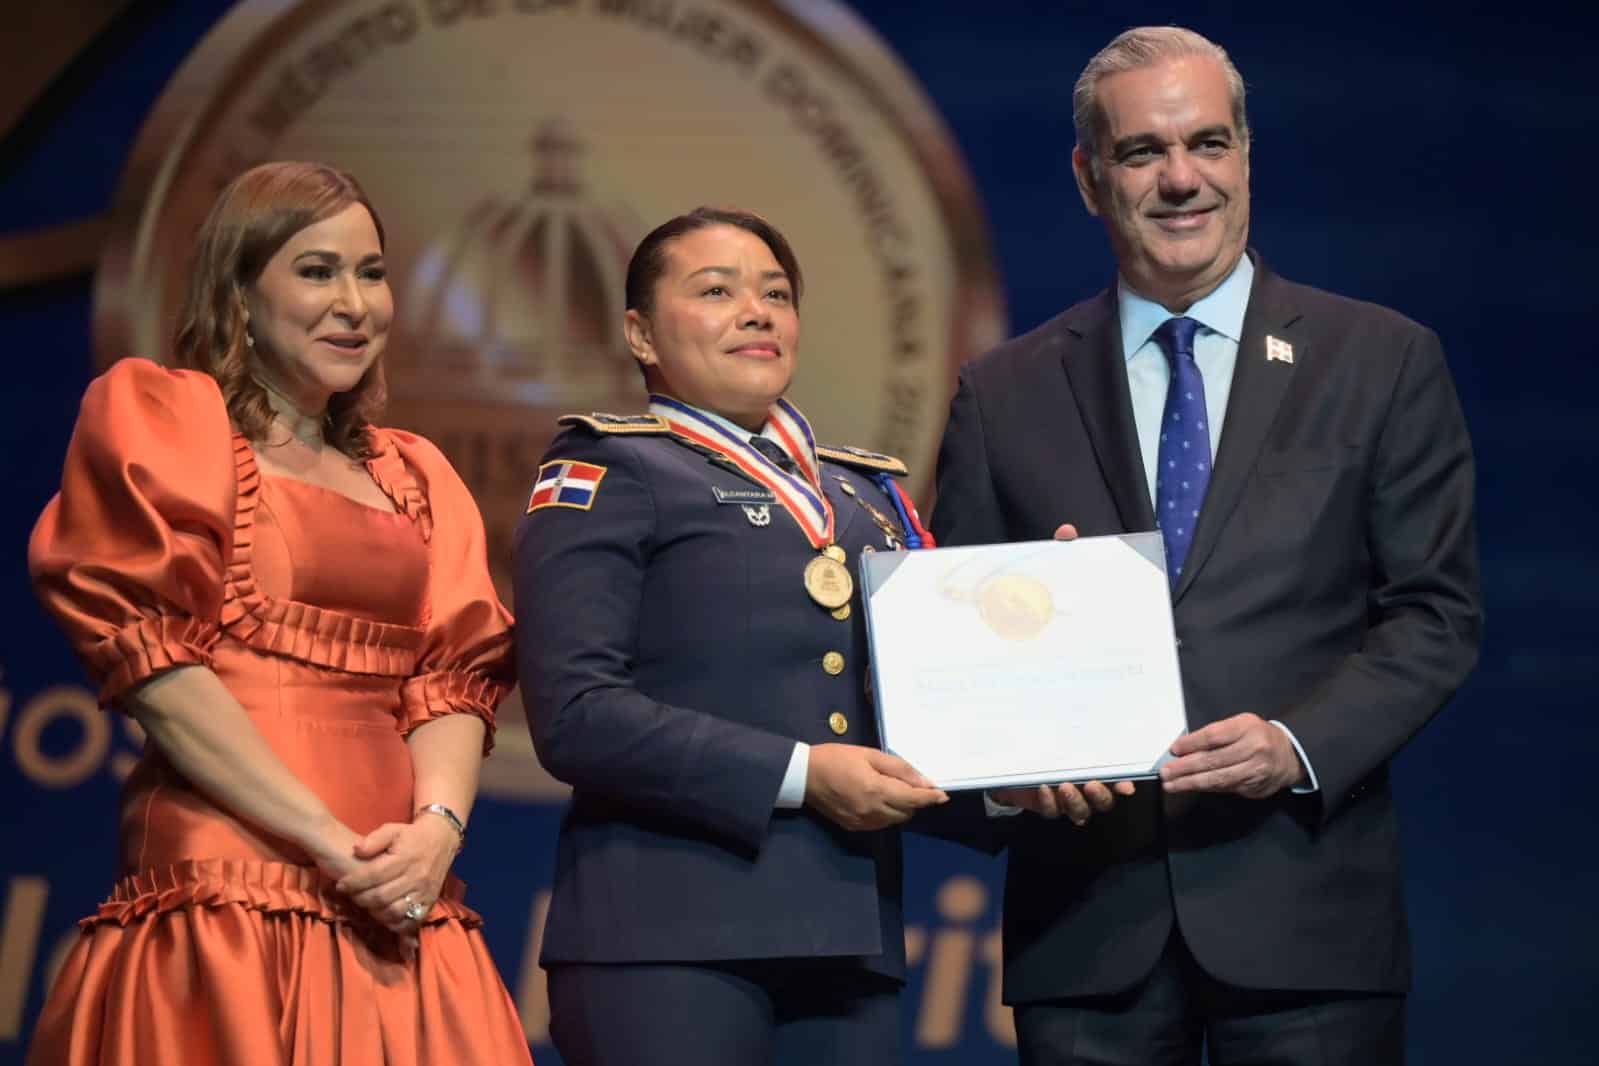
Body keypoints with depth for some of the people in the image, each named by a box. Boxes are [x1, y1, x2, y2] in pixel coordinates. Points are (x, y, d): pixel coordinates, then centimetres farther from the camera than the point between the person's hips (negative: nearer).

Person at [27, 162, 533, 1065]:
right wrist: (332, 844, -13)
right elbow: (150, 661, -5)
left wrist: (438, 826, -9)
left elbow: (455, 678, 13)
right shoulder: (157, 421, 6)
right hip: (226, 891, -5)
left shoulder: (413, 477, 23)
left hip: (398, 901, 5)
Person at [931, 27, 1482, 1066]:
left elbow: (1437, 613, 3)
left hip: (1302, 909, -1)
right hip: (1086, 920, 1)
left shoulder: (1385, 363, 7)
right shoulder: (1005, 394, 11)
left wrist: (1300, 744, -12)